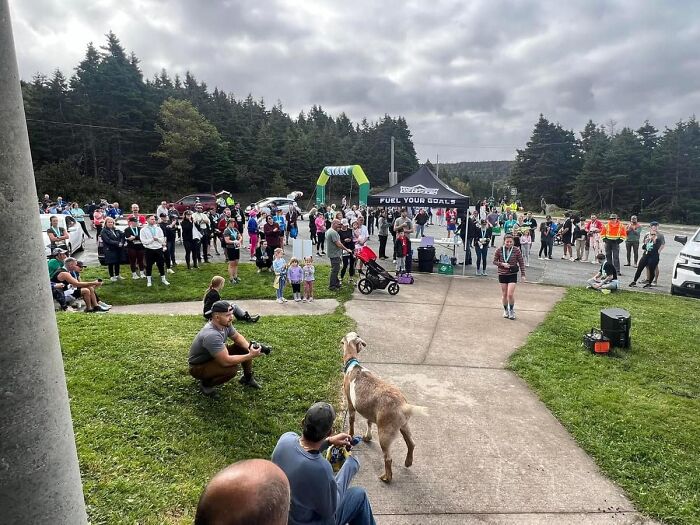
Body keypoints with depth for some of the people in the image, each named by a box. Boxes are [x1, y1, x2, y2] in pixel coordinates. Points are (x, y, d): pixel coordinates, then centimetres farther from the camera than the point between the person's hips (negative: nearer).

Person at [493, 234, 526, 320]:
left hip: (512, 275, -1)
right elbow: (494, 261, 3)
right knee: (504, 294, 10)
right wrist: (502, 264, -16)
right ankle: (505, 310, 30)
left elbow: (521, 263, 0)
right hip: (502, 274, 1)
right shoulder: (499, 250, -5)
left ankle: (512, 310, 15)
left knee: (510, 294, -8)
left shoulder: (516, 250, -7)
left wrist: (523, 275, -2)